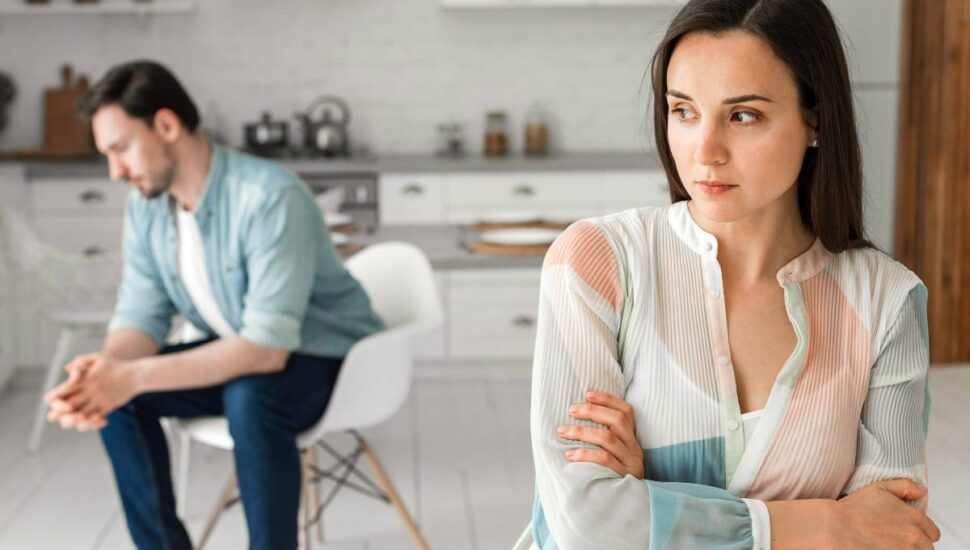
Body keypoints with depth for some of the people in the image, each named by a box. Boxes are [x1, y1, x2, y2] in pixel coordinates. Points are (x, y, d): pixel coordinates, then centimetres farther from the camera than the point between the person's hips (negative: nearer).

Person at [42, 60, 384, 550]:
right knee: (114, 395, -10)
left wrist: (136, 376, -40)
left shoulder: (270, 198, -31)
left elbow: (267, 347, -35)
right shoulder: (144, 206, -7)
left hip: (330, 359, -7)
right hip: (239, 355, 7)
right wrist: (105, 366, -30)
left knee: (249, 397, -37)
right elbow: (141, 314, -6)